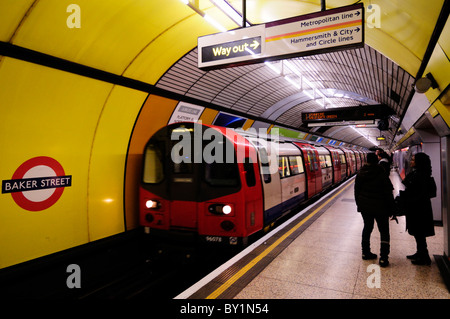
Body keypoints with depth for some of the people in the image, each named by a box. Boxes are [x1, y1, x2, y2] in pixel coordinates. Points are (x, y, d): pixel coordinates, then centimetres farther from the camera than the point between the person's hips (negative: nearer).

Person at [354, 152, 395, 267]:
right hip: (380, 207, -4)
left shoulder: (360, 174, -1)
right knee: (384, 231, 6)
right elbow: (388, 193, -12)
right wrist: (390, 208, -2)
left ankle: (365, 252, 26)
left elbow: (357, 190, 6)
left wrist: (359, 204, 17)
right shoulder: (382, 175, -16)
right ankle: (383, 258, 2)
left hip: (364, 206, 5)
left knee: (367, 227, 19)